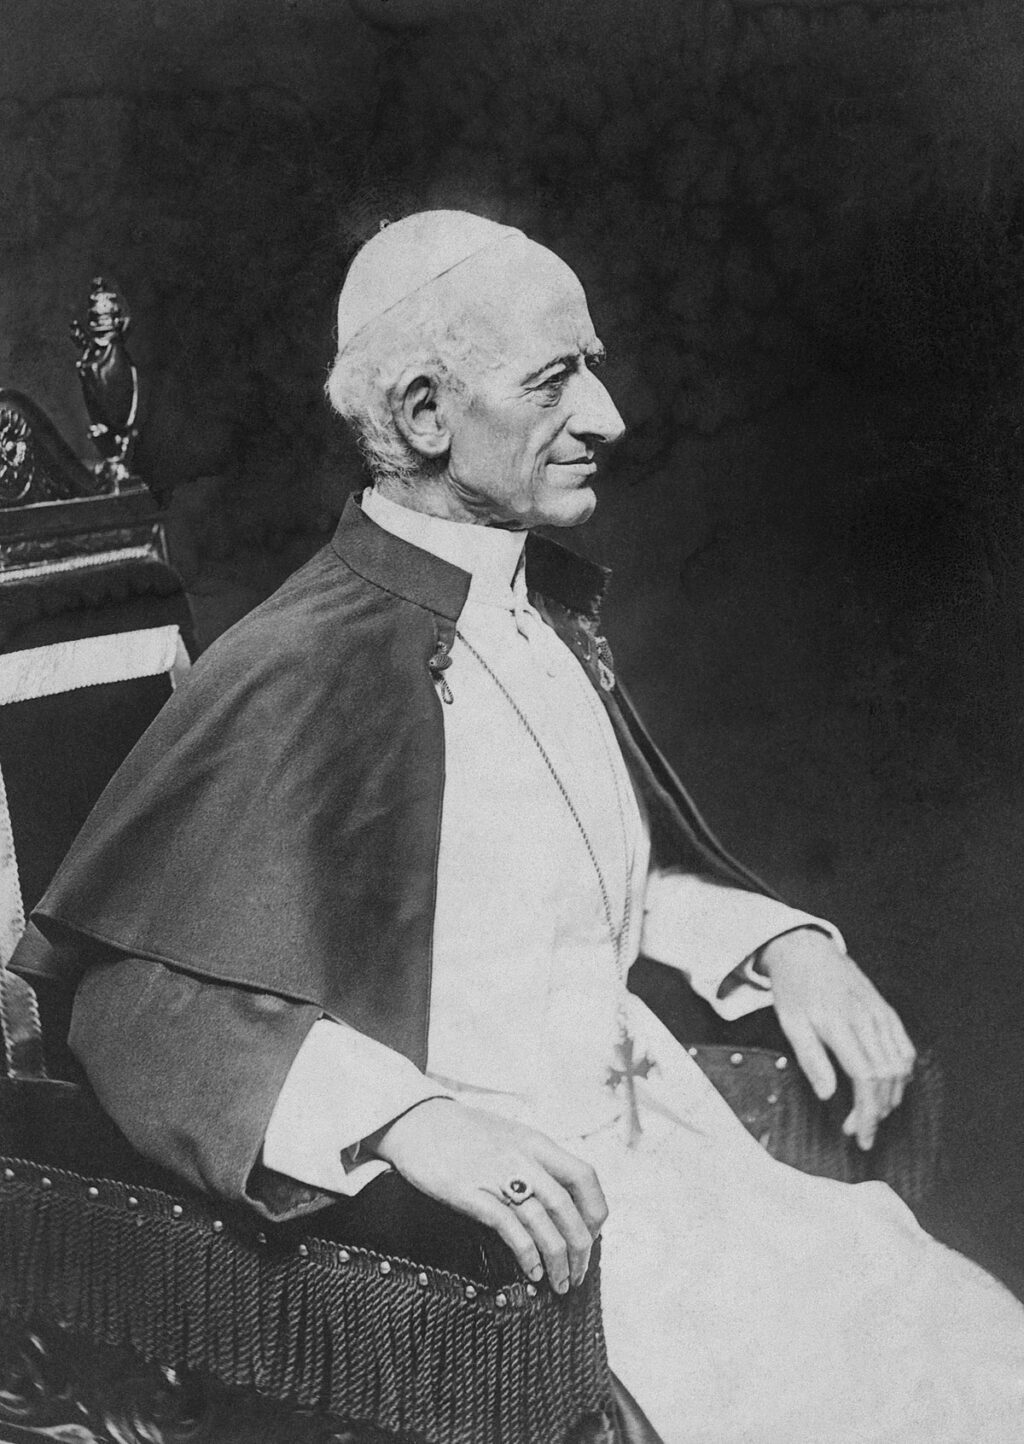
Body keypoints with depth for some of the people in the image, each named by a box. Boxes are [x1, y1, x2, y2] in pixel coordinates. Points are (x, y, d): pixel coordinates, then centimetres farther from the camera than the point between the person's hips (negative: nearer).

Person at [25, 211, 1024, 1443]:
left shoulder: (542, 608, 10)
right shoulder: (301, 671, -16)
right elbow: (137, 1001, -17)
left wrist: (780, 945, 4)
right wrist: (407, 1116, -31)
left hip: (651, 1129, 8)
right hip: (483, 1206, -7)